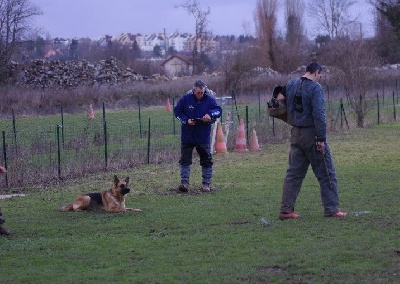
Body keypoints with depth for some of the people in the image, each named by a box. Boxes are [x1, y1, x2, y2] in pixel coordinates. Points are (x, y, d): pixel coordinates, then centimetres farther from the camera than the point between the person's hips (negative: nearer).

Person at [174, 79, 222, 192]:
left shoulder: (209, 99, -6)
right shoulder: (186, 98, -7)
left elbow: (218, 110, -1)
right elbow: (177, 111, 1)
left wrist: (210, 114, -22)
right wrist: (186, 120, -13)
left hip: (203, 136, 0)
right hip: (187, 135, 0)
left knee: (206, 161, 6)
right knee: (185, 160, -4)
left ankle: (206, 183, 15)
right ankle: (184, 182, -3)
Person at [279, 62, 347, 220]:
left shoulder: (290, 85, 7)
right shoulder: (315, 87, -13)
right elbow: (319, 115, -18)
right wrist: (321, 139, -17)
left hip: (295, 134, 6)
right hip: (311, 134, -6)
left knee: (294, 173, 11)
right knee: (326, 174, 3)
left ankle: (286, 210, 8)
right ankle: (331, 209, 4)